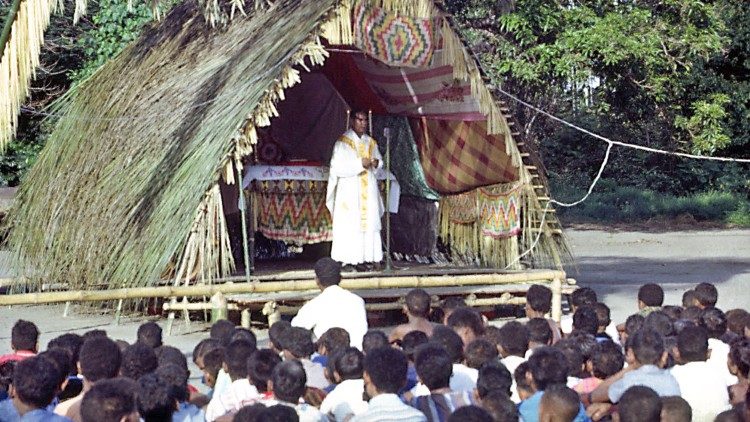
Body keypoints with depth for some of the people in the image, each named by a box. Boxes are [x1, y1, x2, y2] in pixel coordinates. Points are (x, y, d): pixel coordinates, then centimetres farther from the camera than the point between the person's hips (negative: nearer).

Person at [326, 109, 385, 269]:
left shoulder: (371, 142, 13)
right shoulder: (343, 142, -5)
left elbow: (379, 160, 22)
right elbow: (338, 167, -12)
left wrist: (377, 163, -2)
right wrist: (360, 164, -19)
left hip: (368, 189, 6)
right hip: (350, 189, -6)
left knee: (370, 222, 1)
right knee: (351, 224, -9)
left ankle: (369, 256, 2)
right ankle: (351, 258, -9)